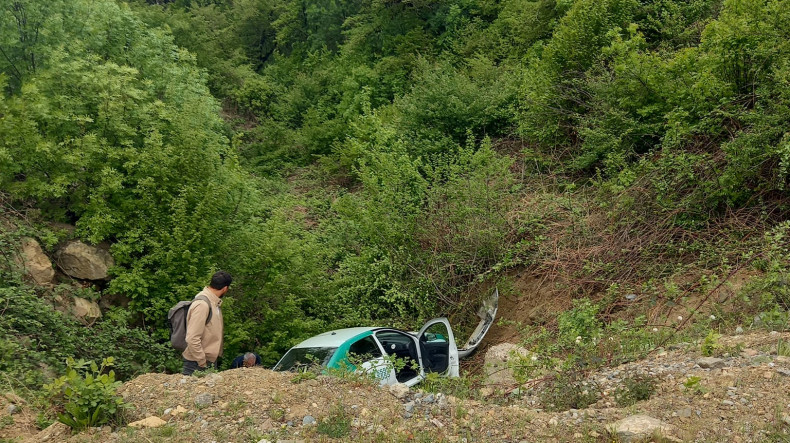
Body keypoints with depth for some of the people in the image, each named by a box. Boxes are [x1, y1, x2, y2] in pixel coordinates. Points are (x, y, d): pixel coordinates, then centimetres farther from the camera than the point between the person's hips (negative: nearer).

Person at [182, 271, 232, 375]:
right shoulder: (202, 305, -22)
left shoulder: (213, 302, 9)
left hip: (211, 361, 9)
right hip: (197, 364, -9)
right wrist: (203, 363, -19)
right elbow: (192, 338, -25)